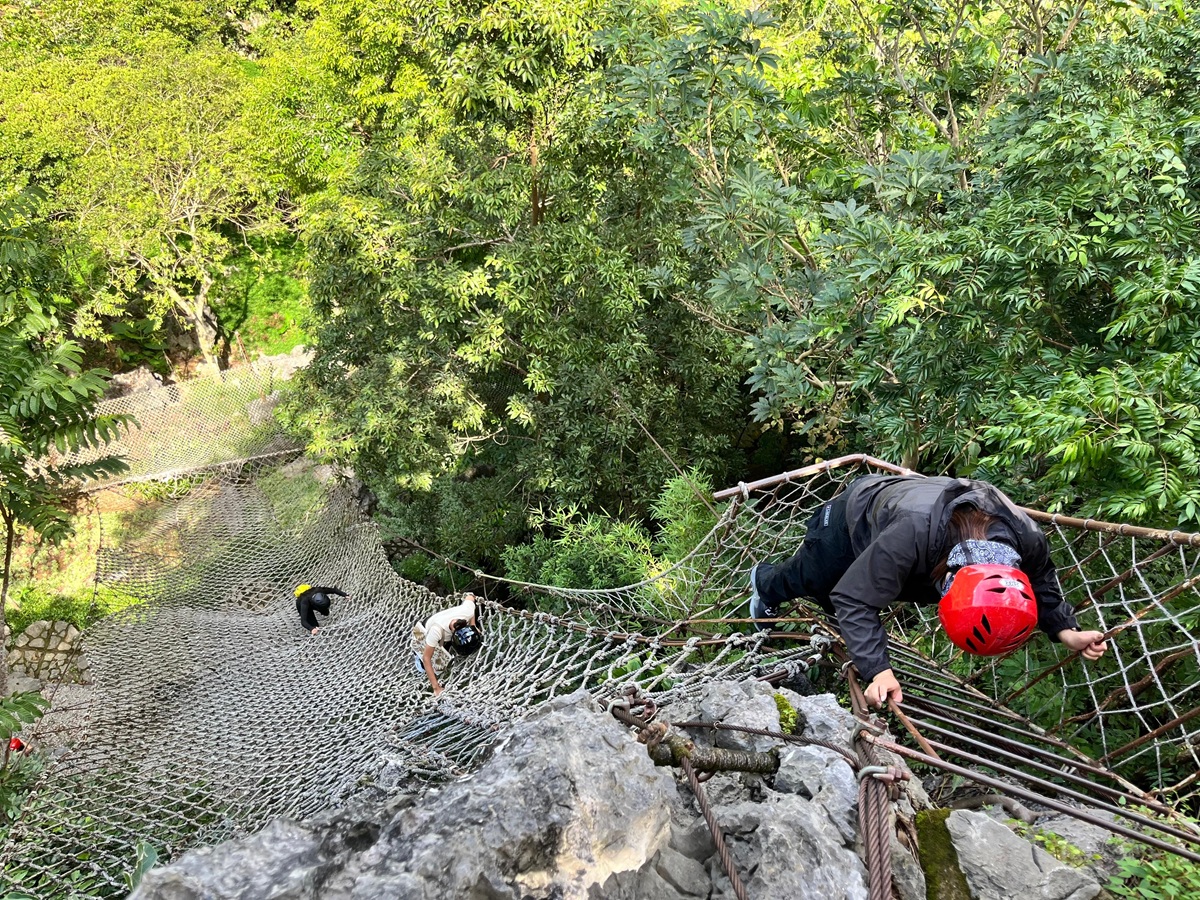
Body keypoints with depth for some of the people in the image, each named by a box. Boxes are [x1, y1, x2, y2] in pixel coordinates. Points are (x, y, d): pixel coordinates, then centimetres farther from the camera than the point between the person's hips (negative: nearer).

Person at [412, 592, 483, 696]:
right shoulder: (437, 629, -47)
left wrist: (473, 625, -12)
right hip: (423, 634, -5)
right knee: (439, 667, -22)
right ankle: (418, 653, 8)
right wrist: (436, 688, -36)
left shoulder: (468, 610, -36)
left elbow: (470, 596, -9)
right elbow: (426, 658, -36)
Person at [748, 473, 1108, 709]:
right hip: (856, 513, -5)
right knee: (807, 579, 18)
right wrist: (879, 670, -50)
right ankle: (766, 582, 53)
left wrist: (1067, 631, -25)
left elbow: (1043, 586, -10)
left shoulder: (1028, 539, -37)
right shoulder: (913, 533, -54)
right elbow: (853, 599, -43)